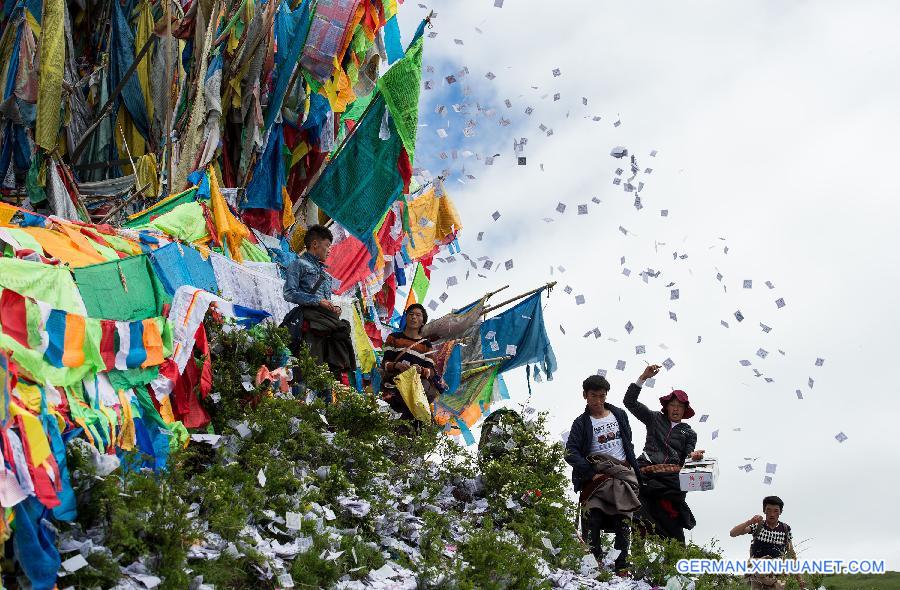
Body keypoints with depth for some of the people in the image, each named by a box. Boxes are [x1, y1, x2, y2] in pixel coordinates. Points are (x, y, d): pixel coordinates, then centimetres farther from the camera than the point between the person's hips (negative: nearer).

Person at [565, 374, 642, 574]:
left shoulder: (619, 415, 14)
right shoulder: (581, 423, 5)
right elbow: (571, 453, -5)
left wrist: (634, 471, 12)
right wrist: (592, 473, -14)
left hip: (624, 473, 2)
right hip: (596, 474, -2)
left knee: (623, 522, -9)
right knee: (592, 518, -18)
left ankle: (621, 566, -7)